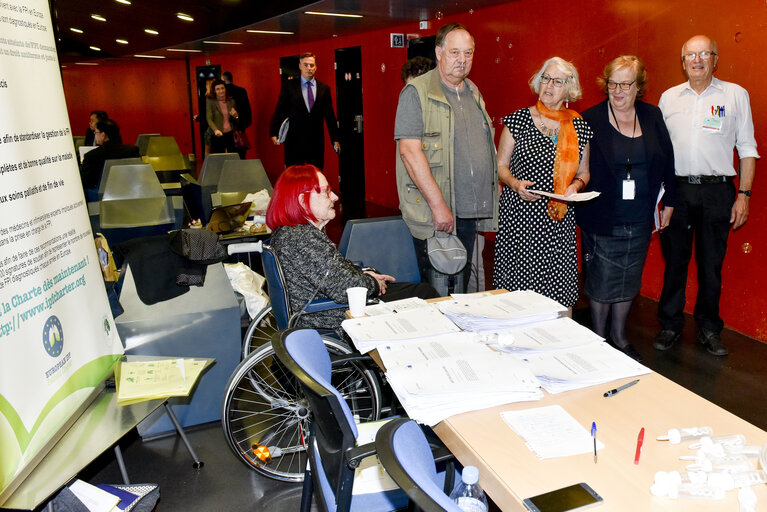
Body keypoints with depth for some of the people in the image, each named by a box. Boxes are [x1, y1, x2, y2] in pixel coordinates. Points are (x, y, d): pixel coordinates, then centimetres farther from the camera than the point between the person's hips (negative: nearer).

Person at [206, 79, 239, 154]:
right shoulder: (210, 102, -2)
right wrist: (215, 130, -32)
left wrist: (235, 116, -8)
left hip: (230, 134, 3)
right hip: (217, 136, -3)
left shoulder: (231, 101, 9)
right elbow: (209, 119, -13)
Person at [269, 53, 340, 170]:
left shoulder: (324, 89, 9)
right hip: (294, 140, -1)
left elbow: (329, 116, 11)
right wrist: (274, 133, -6)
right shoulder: (289, 86, 4)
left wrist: (335, 139, 9)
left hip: (316, 141, 2)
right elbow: (279, 111, 3)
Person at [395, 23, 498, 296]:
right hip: (434, 213, -7)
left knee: (462, 286, 15)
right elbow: (409, 150, -17)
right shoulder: (416, 92, -7)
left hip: (471, 212, 7)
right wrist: (438, 205, -21)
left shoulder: (473, 93, 16)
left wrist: (490, 199, 15)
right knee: (438, 293, -2)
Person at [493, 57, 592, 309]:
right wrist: (515, 184, -13)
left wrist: (576, 185, -2)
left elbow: (583, 172, 20)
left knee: (557, 289, -2)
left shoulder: (579, 128, 10)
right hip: (519, 215, -2)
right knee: (516, 284, -4)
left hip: (558, 222, 2)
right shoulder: (518, 120, 3)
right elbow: (501, 166, 7)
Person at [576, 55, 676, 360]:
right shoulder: (591, 120, -6)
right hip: (602, 218, -4)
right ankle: (598, 338, 23)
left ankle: (619, 335, 31)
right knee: (601, 280, 4)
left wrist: (668, 202, 11)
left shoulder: (652, 116, 6)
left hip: (640, 220, 4)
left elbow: (667, 160, 12)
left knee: (629, 279, 14)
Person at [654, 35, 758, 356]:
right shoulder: (669, 97, 10)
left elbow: (747, 148, 5)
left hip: (717, 190, -1)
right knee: (674, 260, 7)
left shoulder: (735, 95, 5)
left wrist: (744, 194, -2)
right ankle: (670, 325, 20)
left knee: (711, 263, 6)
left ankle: (708, 329, 21)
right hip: (676, 188, 1)